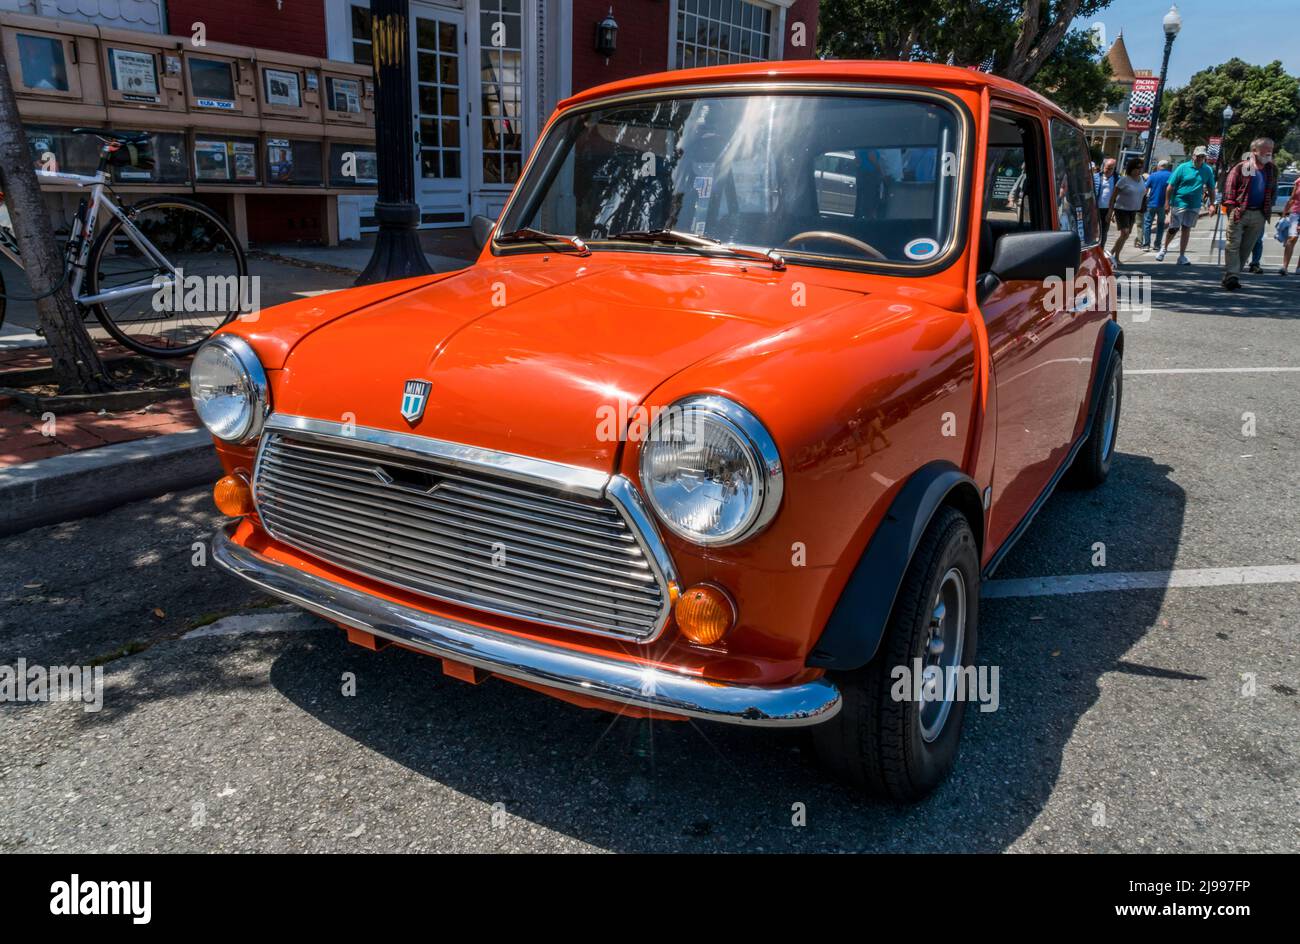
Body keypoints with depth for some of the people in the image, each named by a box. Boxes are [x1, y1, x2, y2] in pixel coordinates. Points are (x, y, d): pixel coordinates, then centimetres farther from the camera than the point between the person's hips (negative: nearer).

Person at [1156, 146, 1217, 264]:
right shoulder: (1183, 167, -7)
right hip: (1179, 203, -3)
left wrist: (1212, 204, 5)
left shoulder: (1207, 170, 3)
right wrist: (1167, 203, -9)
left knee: (1186, 229, 8)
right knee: (1173, 228, -1)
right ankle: (1164, 248, 24)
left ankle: (1182, 256, 12)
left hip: (1194, 205, 3)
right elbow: (1170, 186, -6)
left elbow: (1211, 189, 10)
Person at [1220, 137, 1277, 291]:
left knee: (1247, 247, 5)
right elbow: (1229, 186, -4)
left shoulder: (1271, 170, 13)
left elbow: (1273, 190, 19)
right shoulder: (1241, 167, -2)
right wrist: (1231, 206, -13)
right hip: (1239, 212, -5)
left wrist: (1268, 209, 11)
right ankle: (1231, 276, -10)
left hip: (1258, 215, 5)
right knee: (1233, 245, -8)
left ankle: (1232, 276, 10)